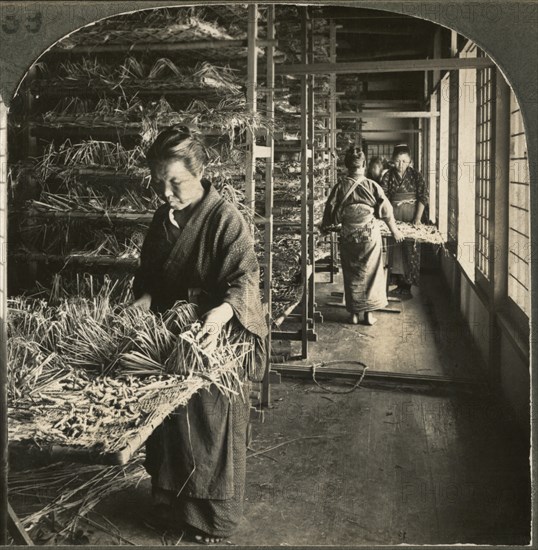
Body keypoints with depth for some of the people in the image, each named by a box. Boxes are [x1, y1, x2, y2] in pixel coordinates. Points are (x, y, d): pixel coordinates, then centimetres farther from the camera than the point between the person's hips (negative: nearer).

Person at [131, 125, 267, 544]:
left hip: (215, 344, -7)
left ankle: (215, 518, 24)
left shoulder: (225, 218, -17)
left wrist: (222, 312, -42)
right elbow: (149, 273, 15)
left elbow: (246, 277, -24)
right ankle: (172, 505, 36)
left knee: (213, 427, 5)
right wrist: (143, 301, -6)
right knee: (170, 424, 17)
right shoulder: (163, 218, 6)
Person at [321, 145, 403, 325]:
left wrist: (324, 227, 17)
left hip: (348, 237, 1)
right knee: (370, 273, 10)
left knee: (351, 274, 12)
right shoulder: (372, 186, -8)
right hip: (370, 236, -1)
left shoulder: (340, 187, -7)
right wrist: (395, 231, 10)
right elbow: (386, 211, -3)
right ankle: (369, 313, 13)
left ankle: (354, 313, 17)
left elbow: (330, 212, -3)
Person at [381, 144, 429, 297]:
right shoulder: (388, 176, 2)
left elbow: (423, 197, -4)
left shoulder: (415, 175, -1)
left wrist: (418, 218, -12)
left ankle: (407, 285, 2)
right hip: (394, 214, 2)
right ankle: (400, 283, 12)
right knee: (396, 249, 3)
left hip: (411, 215, -1)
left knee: (411, 249, -4)